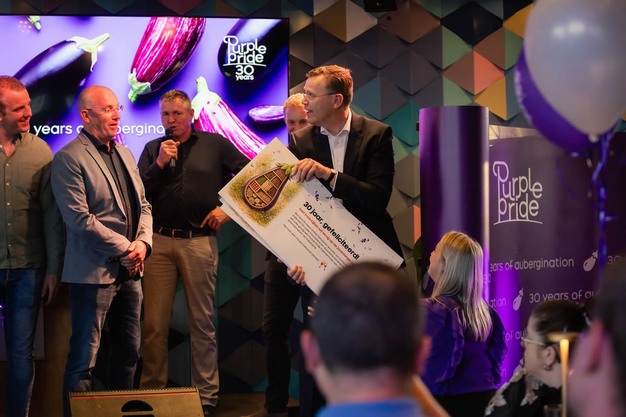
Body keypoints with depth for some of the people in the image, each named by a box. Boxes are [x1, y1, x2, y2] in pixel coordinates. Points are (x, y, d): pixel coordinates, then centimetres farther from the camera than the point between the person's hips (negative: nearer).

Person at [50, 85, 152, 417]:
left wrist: (143, 242, -2)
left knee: (129, 352, 13)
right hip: (94, 273, -8)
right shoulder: (69, 159, -10)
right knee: (84, 358, -3)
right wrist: (125, 248, -14)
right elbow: (80, 219, -17)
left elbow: (142, 205, 17)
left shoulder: (124, 154, 15)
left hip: (129, 271, 8)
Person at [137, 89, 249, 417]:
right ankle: (152, 391, 10)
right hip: (159, 242, 2)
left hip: (200, 240, -2)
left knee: (202, 322, 3)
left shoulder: (215, 144, 6)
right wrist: (160, 163, -7)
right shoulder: (153, 149, 12)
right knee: (154, 323, 2)